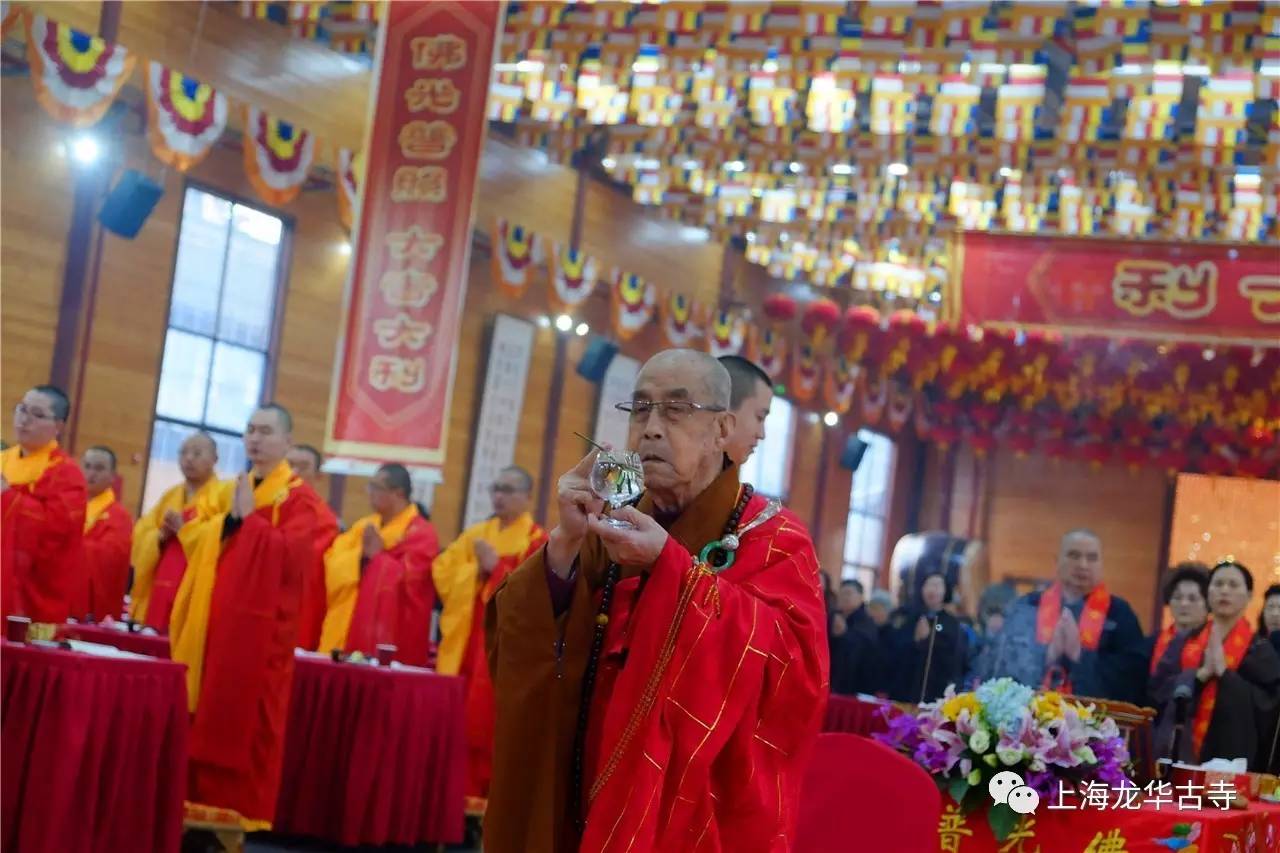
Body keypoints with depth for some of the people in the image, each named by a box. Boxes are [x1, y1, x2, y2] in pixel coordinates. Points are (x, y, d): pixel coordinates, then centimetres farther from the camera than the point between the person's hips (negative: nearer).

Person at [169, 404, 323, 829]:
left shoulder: (298, 498, -5)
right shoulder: (233, 490, 17)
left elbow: (292, 556, -20)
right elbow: (202, 546, 13)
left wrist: (251, 516, -16)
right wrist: (229, 516, -4)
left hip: (258, 627, -7)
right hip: (215, 620, 7)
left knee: (245, 722, -4)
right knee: (207, 717, 8)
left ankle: (241, 811, 3)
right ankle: (204, 803, 16)